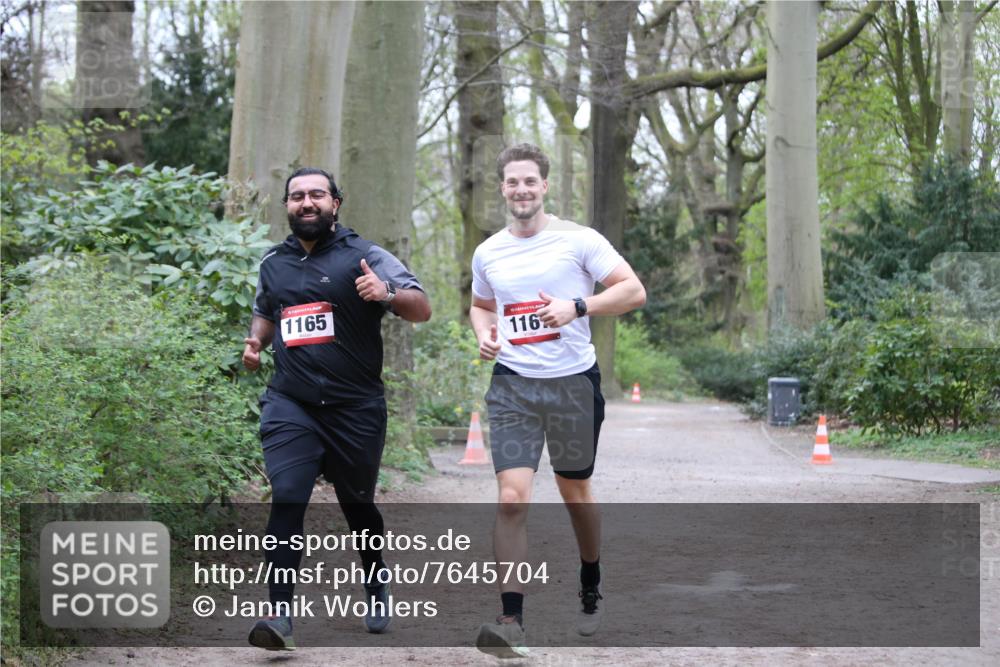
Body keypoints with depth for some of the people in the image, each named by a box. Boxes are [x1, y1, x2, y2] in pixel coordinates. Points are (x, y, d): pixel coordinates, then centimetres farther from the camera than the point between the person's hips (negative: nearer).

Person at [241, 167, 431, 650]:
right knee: (286, 498, -16)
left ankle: (377, 591, 38)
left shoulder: (364, 257, -2)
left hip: (356, 408, -2)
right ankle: (280, 613, -19)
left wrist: (387, 293, -28)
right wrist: (256, 340, 9)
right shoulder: (272, 263, 11)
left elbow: (422, 308, -8)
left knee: (357, 504, 13)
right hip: (290, 406, 2)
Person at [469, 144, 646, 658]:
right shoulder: (487, 253, 8)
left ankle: (591, 590, 39)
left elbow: (633, 291, -6)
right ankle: (511, 623, -14)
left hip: (573, 382, -1)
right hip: (512, 386, 2)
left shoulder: (578, 240, -4)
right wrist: (484, 334, 3)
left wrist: (577, 307, -19)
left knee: (575, 493, 14)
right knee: (512, 498, -13)